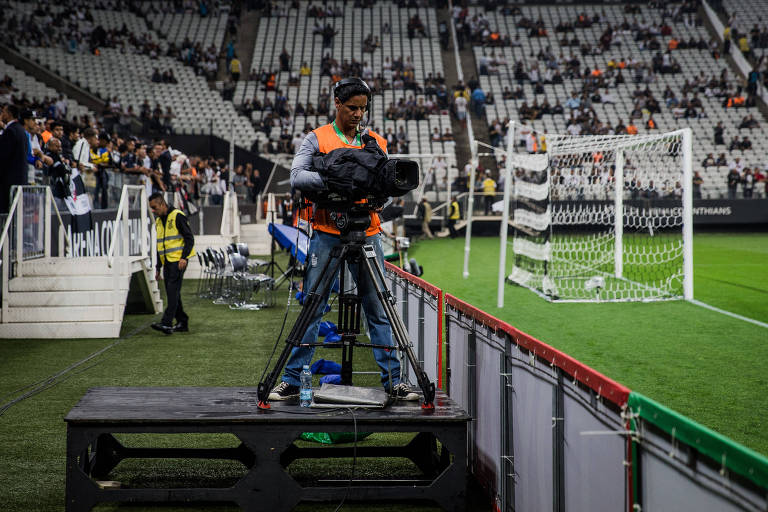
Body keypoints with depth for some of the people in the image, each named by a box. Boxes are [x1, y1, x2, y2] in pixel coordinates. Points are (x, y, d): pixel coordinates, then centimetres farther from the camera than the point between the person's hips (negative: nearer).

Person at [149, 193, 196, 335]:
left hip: (178, 261, -8)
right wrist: (158, 267, 21)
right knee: (172, 293, 7)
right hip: (167, 262, 8)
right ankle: (182, 322, 15)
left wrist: (184, 257, -20)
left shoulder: (177, 216, -8)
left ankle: (167, 323, -23)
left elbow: (189, 239, -10)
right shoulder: (158, 221, 17)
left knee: (173, 290, -15)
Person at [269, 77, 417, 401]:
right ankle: (291, 380, 7)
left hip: (366, 232, 2)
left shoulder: (376, 142, 13)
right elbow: (297, 177, -9)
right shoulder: (317, 138, 4)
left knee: (378, 310, 3)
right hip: (326, 232, -2)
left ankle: (392, 380, 9)